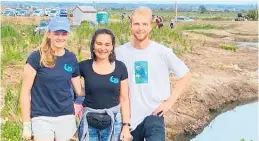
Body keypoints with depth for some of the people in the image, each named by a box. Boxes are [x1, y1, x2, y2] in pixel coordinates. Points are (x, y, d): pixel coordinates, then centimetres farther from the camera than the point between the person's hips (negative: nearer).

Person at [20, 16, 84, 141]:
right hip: (42, 118, -4)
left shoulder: (71, 59, 4)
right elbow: (25, 92, -7)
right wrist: (26, 124, -8)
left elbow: (79, 91, 11)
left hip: (66, 118, 4)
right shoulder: (37, 57, -9)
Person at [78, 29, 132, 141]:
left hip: (113, 120, 0)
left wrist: (126, 125, -2)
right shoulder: (84, 66, -2)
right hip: (89, 121, 0)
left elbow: (124, 99, 2)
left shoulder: (120, 67, -1)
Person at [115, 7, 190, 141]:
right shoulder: (120, 52, -5)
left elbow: (185, 74, 2)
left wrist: (170, 101, -4)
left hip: (154, 113, -2)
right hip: (130, 116, 2)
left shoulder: (162, 52, -8)